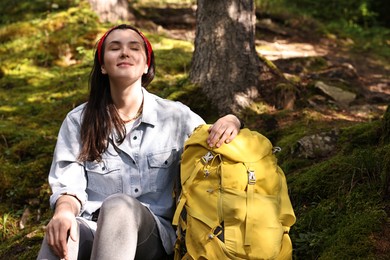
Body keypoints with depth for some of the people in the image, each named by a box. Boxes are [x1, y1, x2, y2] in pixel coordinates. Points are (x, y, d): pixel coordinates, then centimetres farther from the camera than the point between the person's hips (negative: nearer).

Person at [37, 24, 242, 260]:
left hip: (153, 234, 1)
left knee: (118, 206, -36)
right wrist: (64, 211, -24)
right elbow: (69, 184, 2)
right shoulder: (78, 121, 7)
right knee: (61, 234, -38)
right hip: (93, 229, 0)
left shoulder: (175, 116, 6)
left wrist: (231, 122, -10)